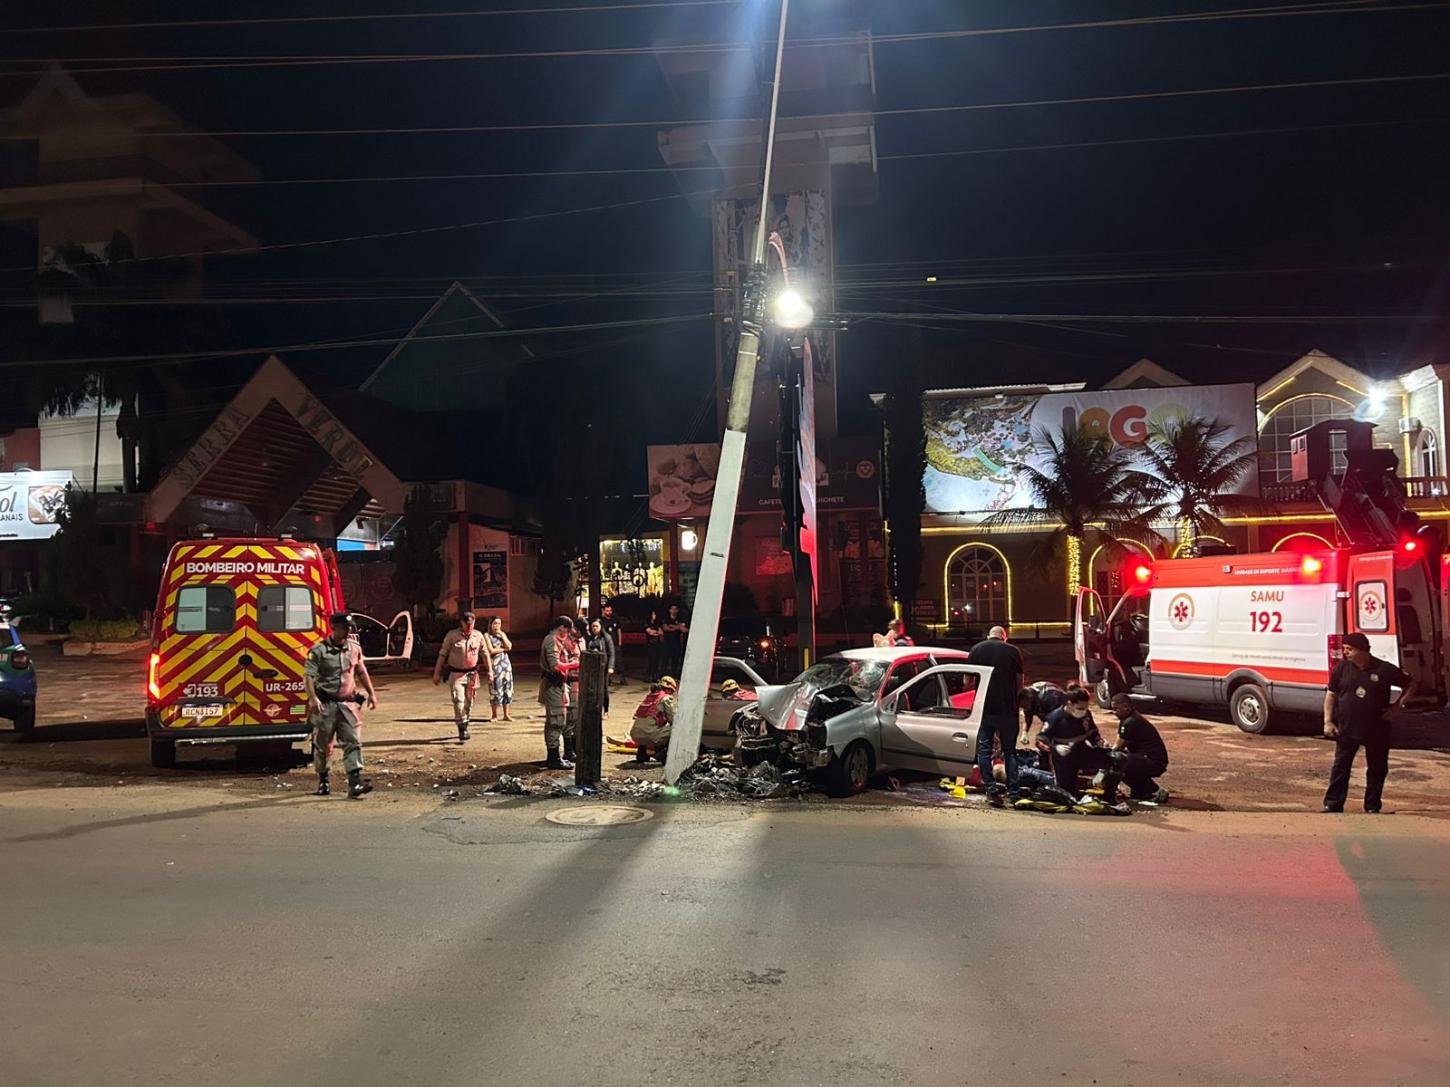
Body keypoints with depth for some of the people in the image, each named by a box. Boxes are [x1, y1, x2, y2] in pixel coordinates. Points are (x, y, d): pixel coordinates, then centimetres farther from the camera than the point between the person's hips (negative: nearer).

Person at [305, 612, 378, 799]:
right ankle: (323, 781, 26)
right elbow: (308, 676, -13)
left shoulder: (355, 649, 8)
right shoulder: (318, 651, -7)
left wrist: (371, 693, 18)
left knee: (352, 742, -7)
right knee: (322, 745, 8)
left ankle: (355, 783, -12)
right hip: (325, 704, -3)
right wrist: (313, 698, -27)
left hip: (347, 703, 3)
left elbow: (362, 673, 21)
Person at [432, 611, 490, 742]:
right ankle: (462, 728, -11)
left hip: (472, 673, 3)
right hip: (456, 673, -3)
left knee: (469, 702, 10)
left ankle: (465, 727, 24)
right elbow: (442, 654, -3)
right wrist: (437, 673, -4)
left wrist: (490, 671, 8)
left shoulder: (478, 635, 2)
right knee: (458, 700, -16)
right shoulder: (452, 635, -7)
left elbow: (485, 654, 11)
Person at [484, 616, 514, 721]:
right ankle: (495, 715, 4)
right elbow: (491, 651, -11)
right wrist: (504, 649, -3)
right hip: (495, 665, -5)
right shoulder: (487, 636, 0)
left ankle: (506, 715, 9)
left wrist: (502, 635, -4)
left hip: (506, 664, 5)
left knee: (507, 689, 3)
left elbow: (509, 647, 1)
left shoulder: (502, 634, 15)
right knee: (495, 690, -6)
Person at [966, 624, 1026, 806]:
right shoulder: (1013, 651, 3)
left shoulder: (976, 649, 3)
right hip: (1008, 709, 1)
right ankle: (1013, 793, 9)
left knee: (984, 749, 7)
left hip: (984, 708, -1)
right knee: (1010, 751, 11)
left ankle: (991, 789, -2)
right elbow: (1020, 683, 5)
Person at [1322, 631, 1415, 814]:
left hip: (1377, 730, 0)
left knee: (1377, 769, 10)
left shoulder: (1385, 669, -8)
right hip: (1346, 729, 1)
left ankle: (1373, 807, 23)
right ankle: (1333, 804, 5)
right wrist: (1328, 721, -2)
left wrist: (1398, 705, -4)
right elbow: (1331, 695, 4)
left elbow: (1410, 685, 6)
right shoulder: (1342, 668, -2)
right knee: (1340, 767, 0)